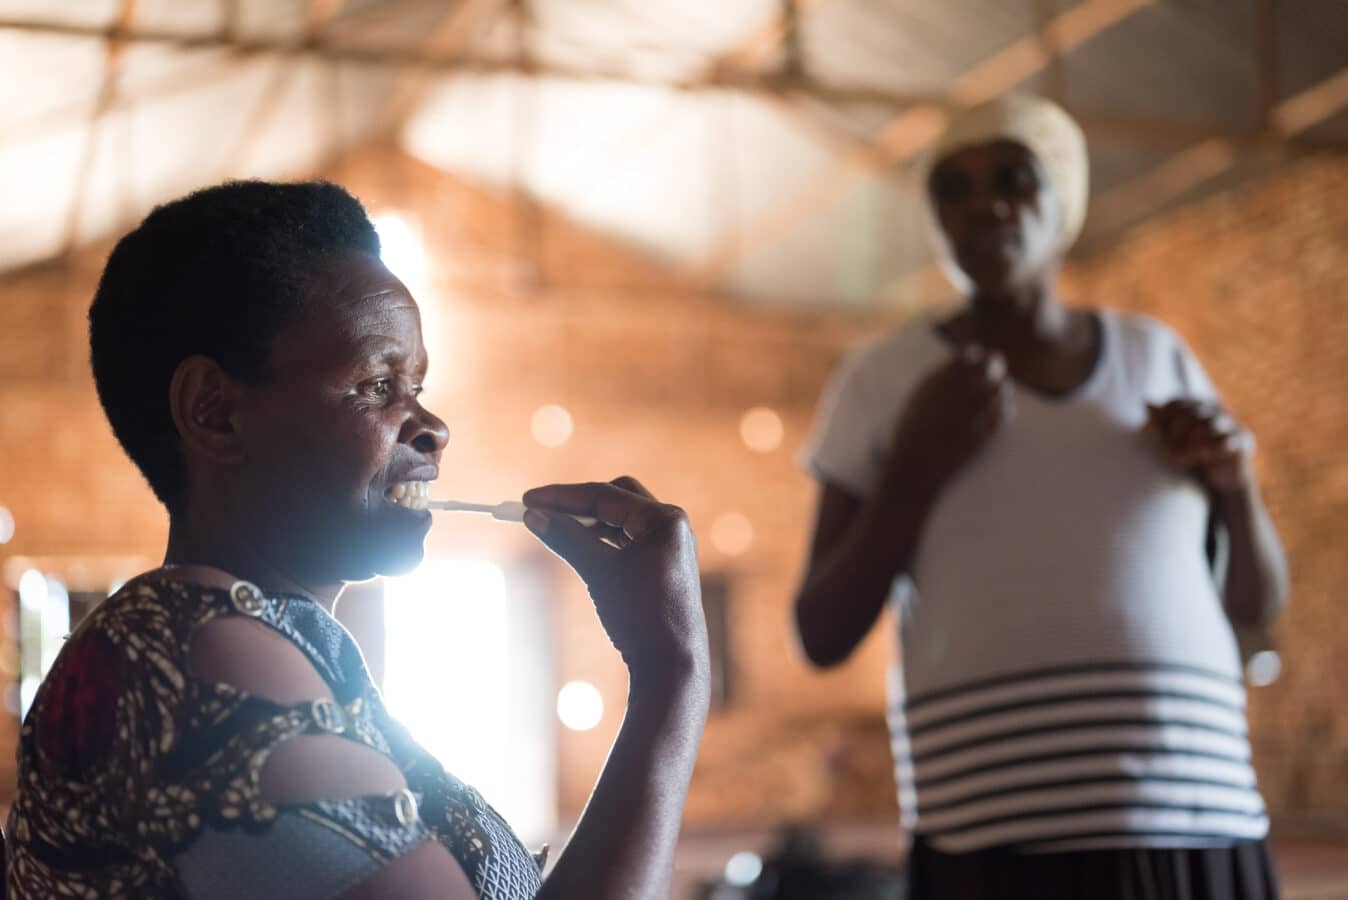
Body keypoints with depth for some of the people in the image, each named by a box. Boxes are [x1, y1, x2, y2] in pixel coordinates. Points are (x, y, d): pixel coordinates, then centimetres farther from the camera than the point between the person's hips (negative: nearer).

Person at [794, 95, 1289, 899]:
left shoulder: (1156, 356, 13)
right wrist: (914, 471, -9)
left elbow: (1257, 603, 16)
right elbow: (823, 637, 3)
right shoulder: (886, 379, 5)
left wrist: (1236, 477, -2)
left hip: (1198, 820, 3)